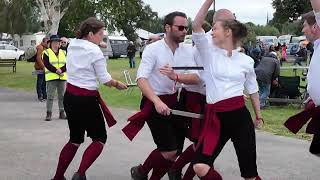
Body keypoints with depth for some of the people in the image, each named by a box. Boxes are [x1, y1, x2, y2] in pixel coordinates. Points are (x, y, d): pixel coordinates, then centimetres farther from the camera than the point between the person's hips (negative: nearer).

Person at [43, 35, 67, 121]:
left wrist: (61, 70, -16)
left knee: (62, 96, 7)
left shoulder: (63, 52, 14)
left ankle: (62, 113, 15)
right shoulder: (46, 52, 2)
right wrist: (56, 70, -20)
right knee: (50, 96, -5)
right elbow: (47, 64, -10)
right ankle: (48, 113, -1)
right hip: (51, 77, -4)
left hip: (62, 77, 4)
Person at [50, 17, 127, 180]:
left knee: (75, 139, 20)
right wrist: (117, 84, 7)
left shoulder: (72, 46, 7)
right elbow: (105, 80, -10)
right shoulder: (95, 51, -14)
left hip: (70, 96, 7)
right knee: (100, 139, 8)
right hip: (86, 99, -7)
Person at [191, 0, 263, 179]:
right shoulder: (210, 54, 3)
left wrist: (258, 115, 23)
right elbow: (197, 26, -11)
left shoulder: (246, 60, 5)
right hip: (216, 117, 1)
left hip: (240, 115, -1)